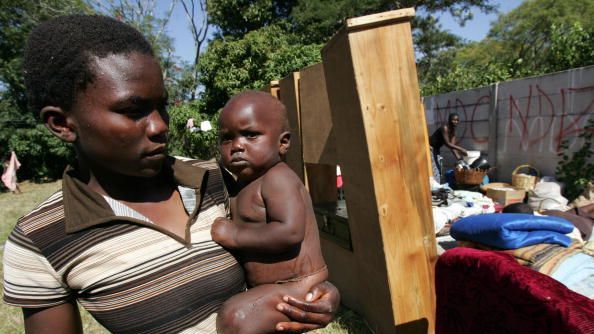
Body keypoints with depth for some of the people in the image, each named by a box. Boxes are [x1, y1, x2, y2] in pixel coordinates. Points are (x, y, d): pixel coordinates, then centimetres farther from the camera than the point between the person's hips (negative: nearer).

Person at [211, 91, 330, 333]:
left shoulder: (277, 178, -21)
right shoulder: (248, 182, 8)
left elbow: (290, 232, -33)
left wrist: (234, 235, -25)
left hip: (296, 286, -10)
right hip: (267, 286, 10)